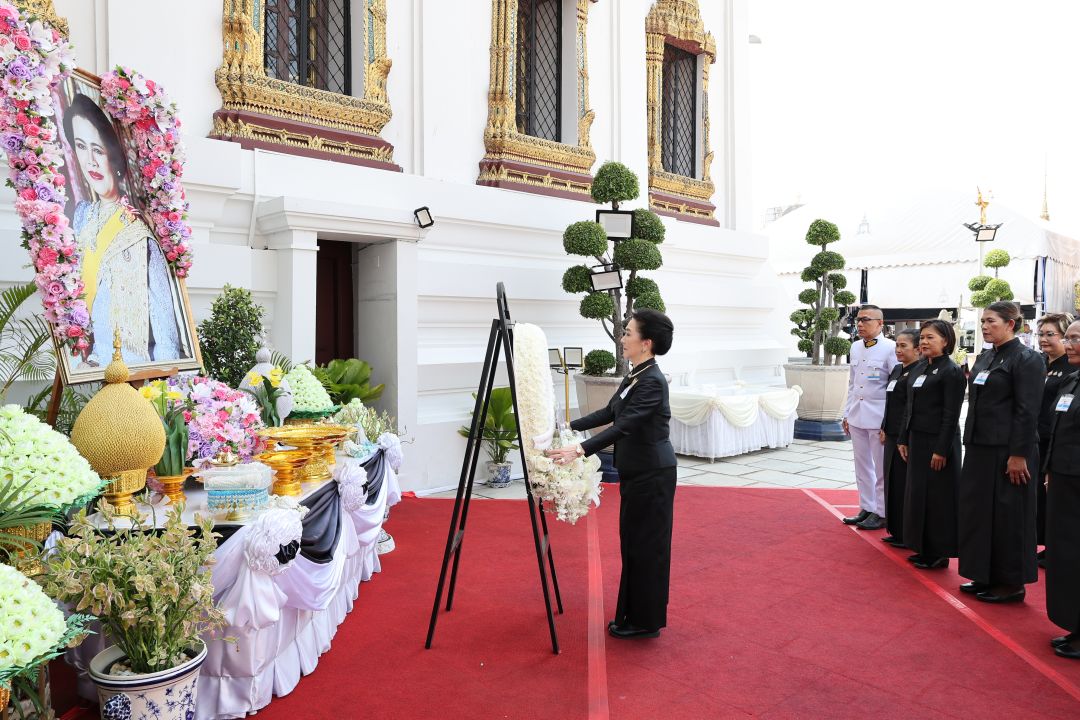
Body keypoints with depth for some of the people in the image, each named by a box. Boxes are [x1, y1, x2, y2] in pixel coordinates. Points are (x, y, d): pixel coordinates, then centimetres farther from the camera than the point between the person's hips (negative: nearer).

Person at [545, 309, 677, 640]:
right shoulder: (635, 375, 8)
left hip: (651, 474, -10)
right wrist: (569, 426, 16)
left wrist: (580, 450, -36)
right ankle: (635, 615, 29)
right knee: (634, 543, 16)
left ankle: (645, 622, 15)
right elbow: (609, 413, 17)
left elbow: (623, 426, -30)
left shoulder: (653, 381, -21)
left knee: (646, 545, 1)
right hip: (636, 472, 10)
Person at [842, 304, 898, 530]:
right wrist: (847, 414, 14)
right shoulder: (856, 347, 9)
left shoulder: (890, 348, -10)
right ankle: (866, 508, 24)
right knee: (862, 466, 13)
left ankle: (881, 513, 13)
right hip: (857, 416, 7)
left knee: (881, 468, 3)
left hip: (879, 417, -6)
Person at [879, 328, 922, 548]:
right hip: (892, 435, 9)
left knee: (904, 484, -1)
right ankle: (896, 531, 25)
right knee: (893, 482, 14)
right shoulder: (896, 370, 13)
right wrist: (884, 428, 15)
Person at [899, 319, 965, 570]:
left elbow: (951, 415, -15)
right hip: (917, 440, 8)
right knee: (918, 494, 13)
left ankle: (939, 553, 12)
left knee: (937, 498, 0)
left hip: (938, 442, -8)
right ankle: (923, 549, 24)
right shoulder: (919, 370, 12)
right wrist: (904, 439, 12)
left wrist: (941, 450, -18)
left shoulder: (952, 372, -11)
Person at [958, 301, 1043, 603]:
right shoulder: (984, 357, 13)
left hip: (1007, 450, -8)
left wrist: (1019, 454, -18)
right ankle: (985, 576, 25)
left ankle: (1012, 583, 14)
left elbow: (1028, 411, -15)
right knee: (977, 511, 12)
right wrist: (971, 444, 14)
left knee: (1008, 516, 2)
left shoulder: (1026, 359, -10)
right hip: (979, 447, 8)